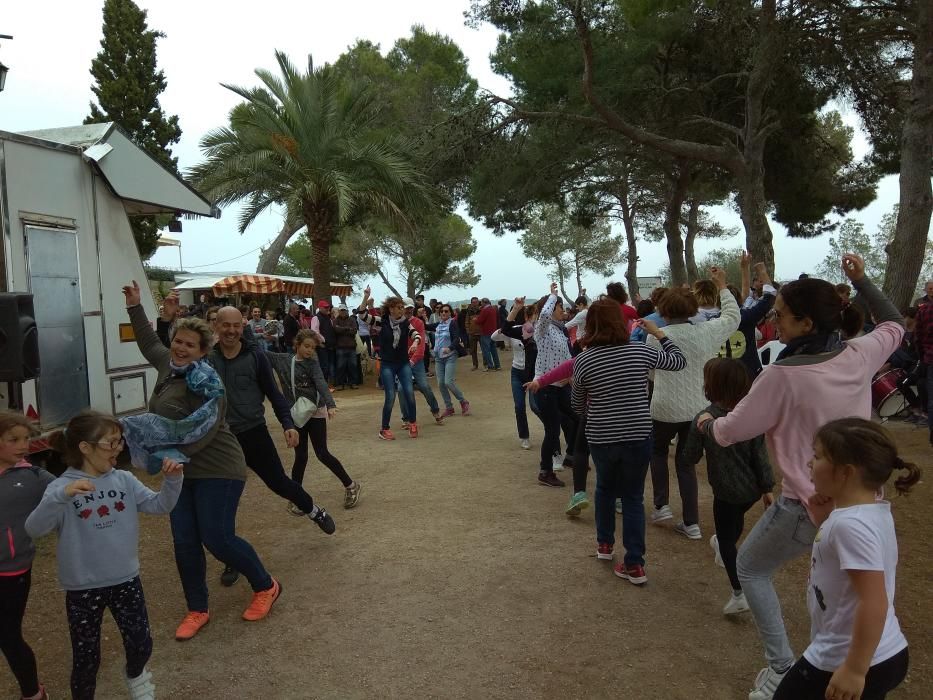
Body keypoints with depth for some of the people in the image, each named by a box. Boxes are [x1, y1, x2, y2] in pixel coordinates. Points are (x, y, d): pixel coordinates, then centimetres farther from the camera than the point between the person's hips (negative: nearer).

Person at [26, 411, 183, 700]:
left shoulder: (124, 480, -2)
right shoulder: (62, 487, -13)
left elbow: (159, 506, -2)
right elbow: (34, 529, -26)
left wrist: (173, 480, -21)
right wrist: (62, 496, -42)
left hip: (126, 580, 3)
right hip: (83, 588, -3)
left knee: (141, 644, 11)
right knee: (86, 657, 11)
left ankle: (135, 677, 43)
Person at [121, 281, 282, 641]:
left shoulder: (206, 382, -19)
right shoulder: (168, 364, 5)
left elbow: (205, 429, -28)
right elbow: (149, 342, 26)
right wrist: (135, 307, 26)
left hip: (217, 470, -8)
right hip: (182, 472, 8)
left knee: (217, 538, -6)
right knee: (185, 543, 7)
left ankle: (266, 587, 16)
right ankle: (197, 610, 23)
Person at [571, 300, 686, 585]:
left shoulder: (583, 360, -9)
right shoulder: (641, 352, -8)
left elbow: (578, 406, 3)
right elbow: (679, 361, 11)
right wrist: (658, 332, 16)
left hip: (601, 439, 0)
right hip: (638, 438, 0)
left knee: (605, 489, 26)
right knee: (633, 497, 12)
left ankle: (605, 543, 39)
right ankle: (635, 564, 12)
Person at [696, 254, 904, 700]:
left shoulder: (784, 375, -24)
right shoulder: (859, 356, -7)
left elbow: (731, 432, -14)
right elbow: (894, 326, 19)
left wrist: (705, 423, 8)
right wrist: (861, 281, 22)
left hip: (806, 503, -6)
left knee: (750, 568, 16)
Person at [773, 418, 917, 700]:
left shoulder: (851, 524, -28)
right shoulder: (874, 510, 1)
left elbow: (875, 604, -30)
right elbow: (834, 545, 20)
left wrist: (855, 670, -24)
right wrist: (822, 508, 6)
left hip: (856, 660, -9)